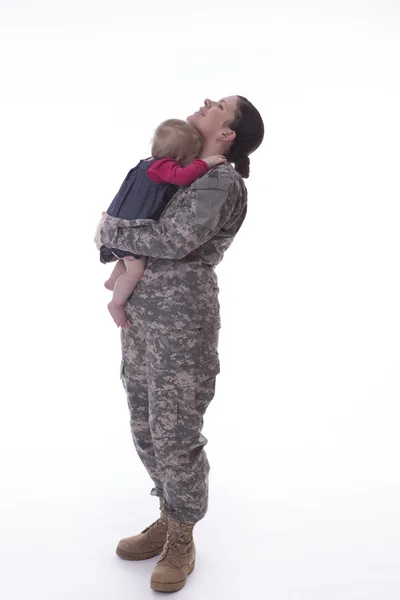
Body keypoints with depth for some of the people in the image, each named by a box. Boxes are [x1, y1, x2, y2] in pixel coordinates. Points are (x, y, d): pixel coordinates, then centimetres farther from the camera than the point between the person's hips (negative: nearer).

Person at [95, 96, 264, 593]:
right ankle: (168, 520, 35)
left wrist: (109, 231, -8)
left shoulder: (222, 182, -9)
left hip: (182, 321, -8)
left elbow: (174, 238, -21)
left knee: (174, 434, 1)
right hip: (139, 314, 8)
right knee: (145, 428, 15)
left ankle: (182, 540, 22)